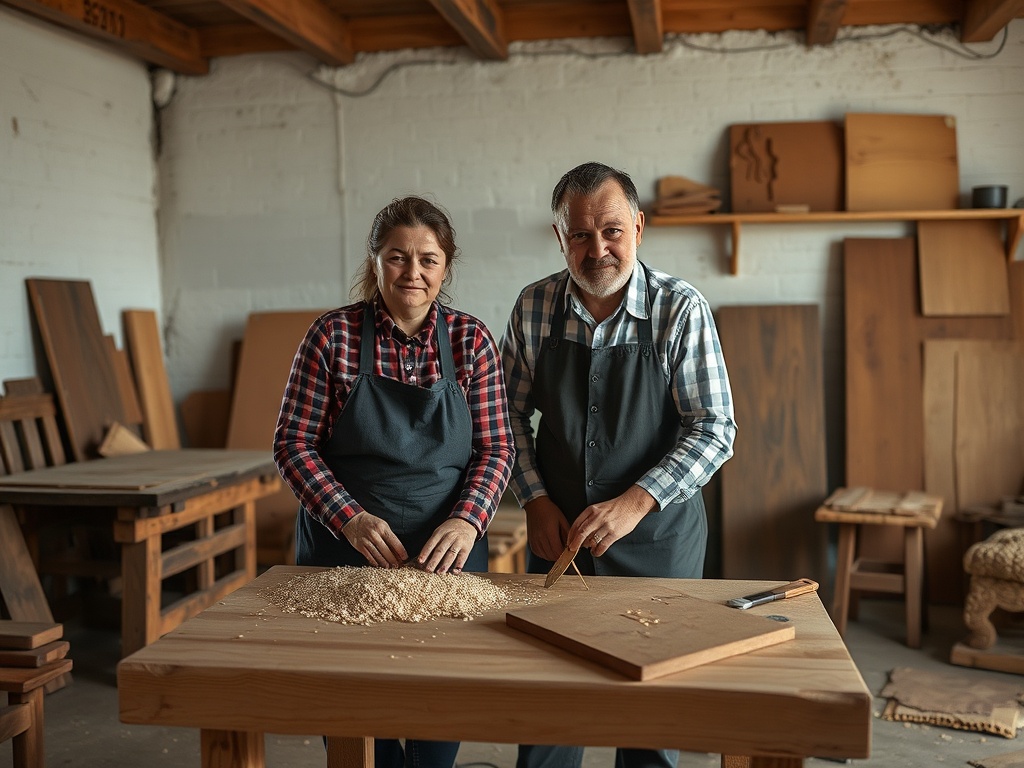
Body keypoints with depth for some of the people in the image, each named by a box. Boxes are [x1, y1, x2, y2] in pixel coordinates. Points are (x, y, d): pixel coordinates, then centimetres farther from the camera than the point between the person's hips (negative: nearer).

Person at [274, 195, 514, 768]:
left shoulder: (471, 341, -1)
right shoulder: (334, 335, -5)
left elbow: (496, 449, -1)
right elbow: (294, 445, -5)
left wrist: (467, 520, -18)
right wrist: (351, 517, -18)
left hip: (447, 554, 1)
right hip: (343, 548, -1)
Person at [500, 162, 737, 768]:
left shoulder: (681, 310, -11)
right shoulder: (534, 308, -2)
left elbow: (715, 430, -12)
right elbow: (512, 412, 7)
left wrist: (634, 502, -22)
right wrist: (535, 500, -6)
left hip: (658, 538, -2)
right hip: (558, 534, 3)